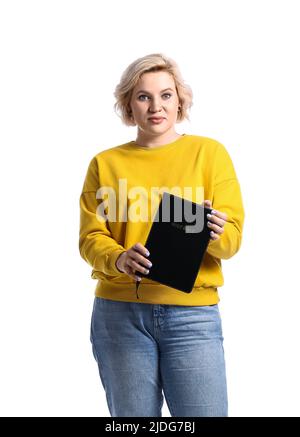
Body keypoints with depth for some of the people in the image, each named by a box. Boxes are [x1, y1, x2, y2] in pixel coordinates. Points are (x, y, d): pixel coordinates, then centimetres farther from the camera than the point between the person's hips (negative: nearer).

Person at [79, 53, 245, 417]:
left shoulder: (210, 152, 5)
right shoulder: (105, 163, 9)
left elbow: (233, 236, 0)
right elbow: (91, 238, 3)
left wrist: (216, 233, -23)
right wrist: (119, 258, -18)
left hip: (192, 312, -1)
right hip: (120, 311, 1)